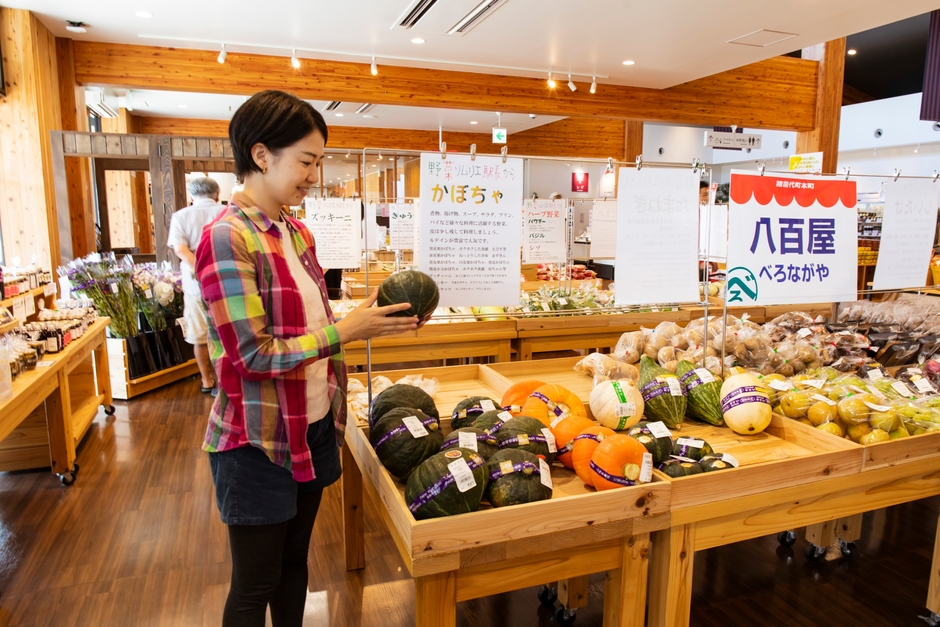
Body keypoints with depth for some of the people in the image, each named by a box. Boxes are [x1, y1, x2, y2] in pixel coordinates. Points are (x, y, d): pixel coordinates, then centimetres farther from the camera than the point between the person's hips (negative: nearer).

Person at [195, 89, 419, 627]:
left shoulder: (296, 232, 6)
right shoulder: (227, 238, -20)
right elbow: (254, 354, -23)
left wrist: (374, 317, -2)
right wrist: (348, 331, -22)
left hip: (313, 426, 7)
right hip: (259, 440, -7)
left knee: (294, 561, 23)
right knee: (255, 584, 13)